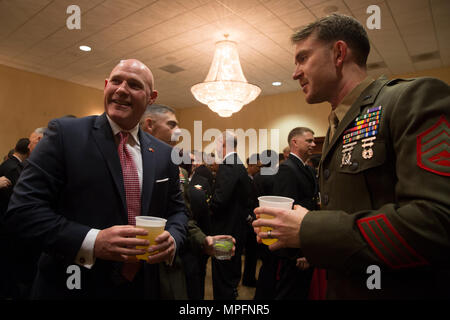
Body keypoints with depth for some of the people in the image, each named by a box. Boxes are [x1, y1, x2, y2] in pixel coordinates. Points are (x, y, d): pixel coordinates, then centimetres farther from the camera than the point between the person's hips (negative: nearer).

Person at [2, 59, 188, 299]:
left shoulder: (164, 154, 1)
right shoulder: (65, 133, -9)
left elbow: (177, 210, 9)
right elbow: (21, 211, -13)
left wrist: (172, 239, -12)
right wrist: (92, 242, -25)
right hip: (73, 288, -3)